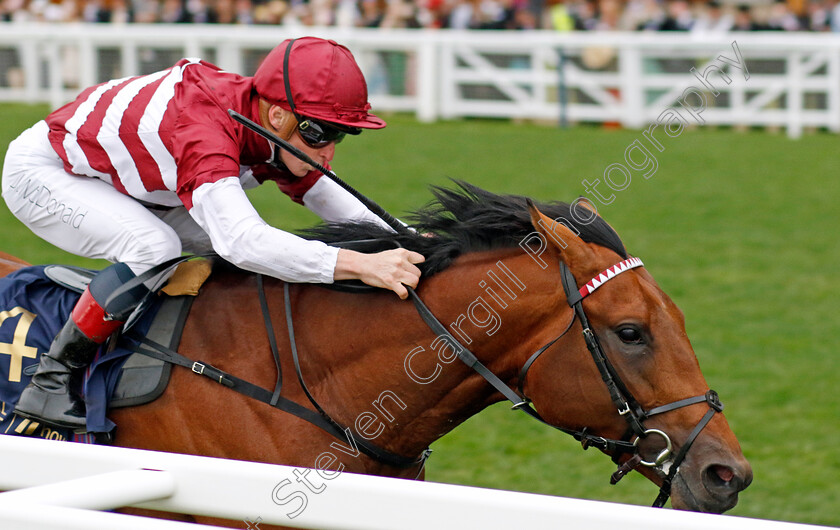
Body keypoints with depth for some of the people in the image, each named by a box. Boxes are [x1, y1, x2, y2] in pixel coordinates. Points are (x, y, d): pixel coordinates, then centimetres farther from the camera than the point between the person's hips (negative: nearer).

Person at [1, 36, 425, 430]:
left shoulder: (274, 133, -13)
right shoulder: (202, 134, -41)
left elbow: (318, 192, 5)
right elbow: (242, 241, -55)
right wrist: (361, 266, -60)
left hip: (116, 181, 9)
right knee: (154, 247, -33)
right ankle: (52, 380, -21)